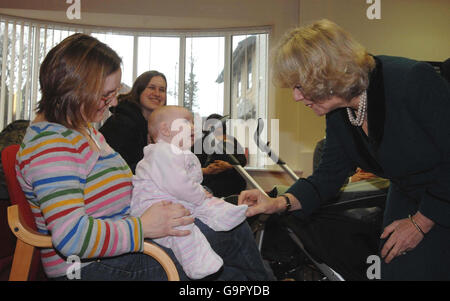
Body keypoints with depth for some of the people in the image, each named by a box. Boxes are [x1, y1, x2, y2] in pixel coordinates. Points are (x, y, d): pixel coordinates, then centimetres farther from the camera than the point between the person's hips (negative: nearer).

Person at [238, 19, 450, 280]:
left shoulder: (414, 81, -28)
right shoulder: (338, 113, -9)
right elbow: (330, 175, -2)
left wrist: (421, 221, -16)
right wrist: (279, 203, -17)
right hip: (407, 197, 5)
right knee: (399, 271, 2)